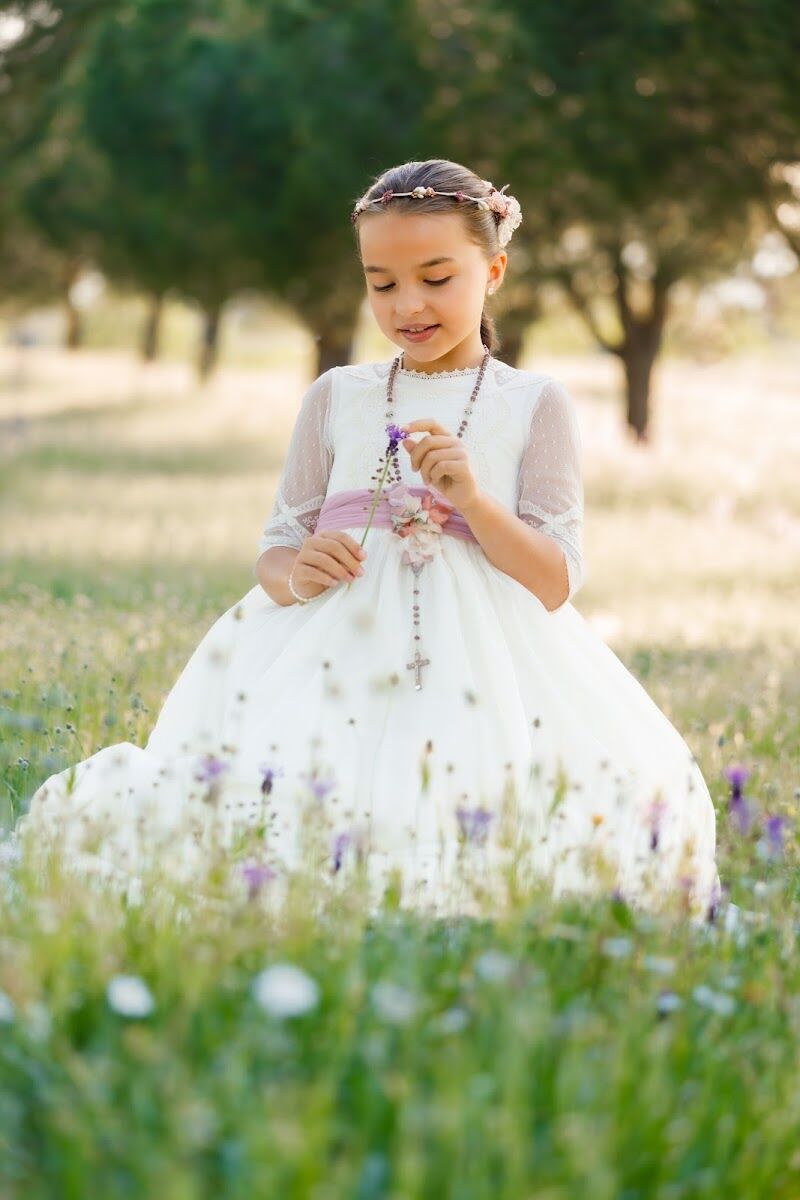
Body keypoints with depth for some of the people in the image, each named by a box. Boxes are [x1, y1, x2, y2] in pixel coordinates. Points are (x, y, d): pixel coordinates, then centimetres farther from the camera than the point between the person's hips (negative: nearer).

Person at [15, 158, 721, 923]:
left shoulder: (535, 405, 9)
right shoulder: (336, 398, 15)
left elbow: (556, 585, 3)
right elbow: (276, 553, 15)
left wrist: (474, 500, -14)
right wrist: (296, 576, -10)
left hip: (481, 664, -2)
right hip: (335, 652, 2)